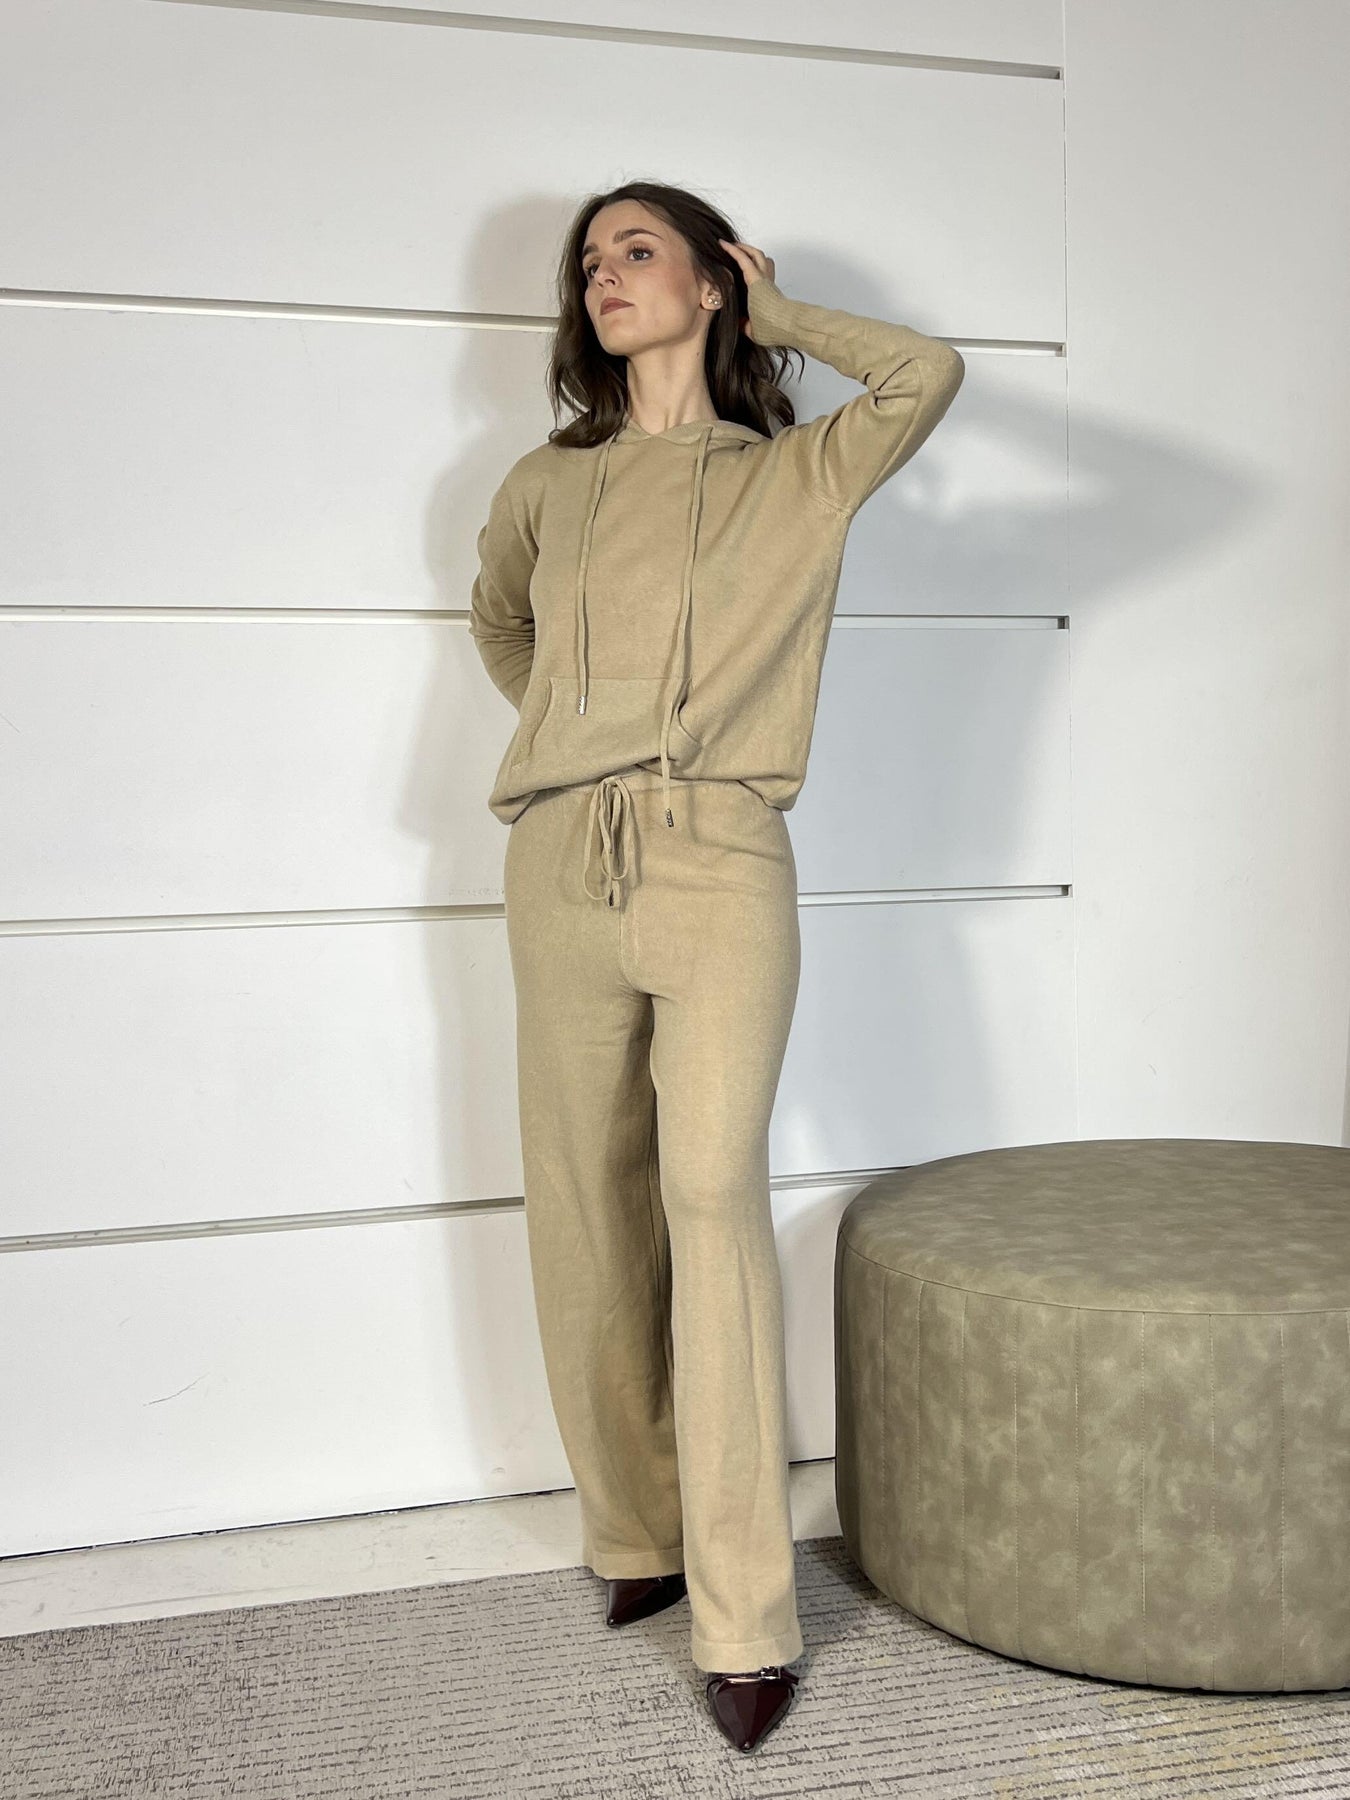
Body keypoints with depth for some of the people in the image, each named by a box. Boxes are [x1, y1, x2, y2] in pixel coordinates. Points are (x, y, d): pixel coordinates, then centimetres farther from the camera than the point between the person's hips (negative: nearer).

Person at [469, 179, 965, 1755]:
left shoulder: (798, 476, 10)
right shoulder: (543, 488, 17)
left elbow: (929, 372, -5)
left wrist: (780, 315, 11)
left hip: (719, 864, -3)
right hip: (565, 867, 4)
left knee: (712, 1193, -16)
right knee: (585, 1211, 4)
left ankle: (743, 1615, -7)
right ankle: (635, 1534, 21)